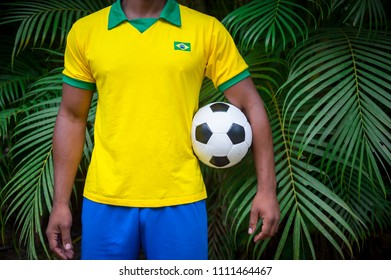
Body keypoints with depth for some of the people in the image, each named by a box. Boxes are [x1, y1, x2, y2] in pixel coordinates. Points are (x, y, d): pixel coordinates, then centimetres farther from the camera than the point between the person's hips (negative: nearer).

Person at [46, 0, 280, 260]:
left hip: (180, 201, -1)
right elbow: (71, 118, 9)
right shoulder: (85, 31, 5)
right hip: (105, 200, 1)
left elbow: (250, 105, 2)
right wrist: (61, 202, 6)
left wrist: (267, 189, -4)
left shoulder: (207, 30, 1)